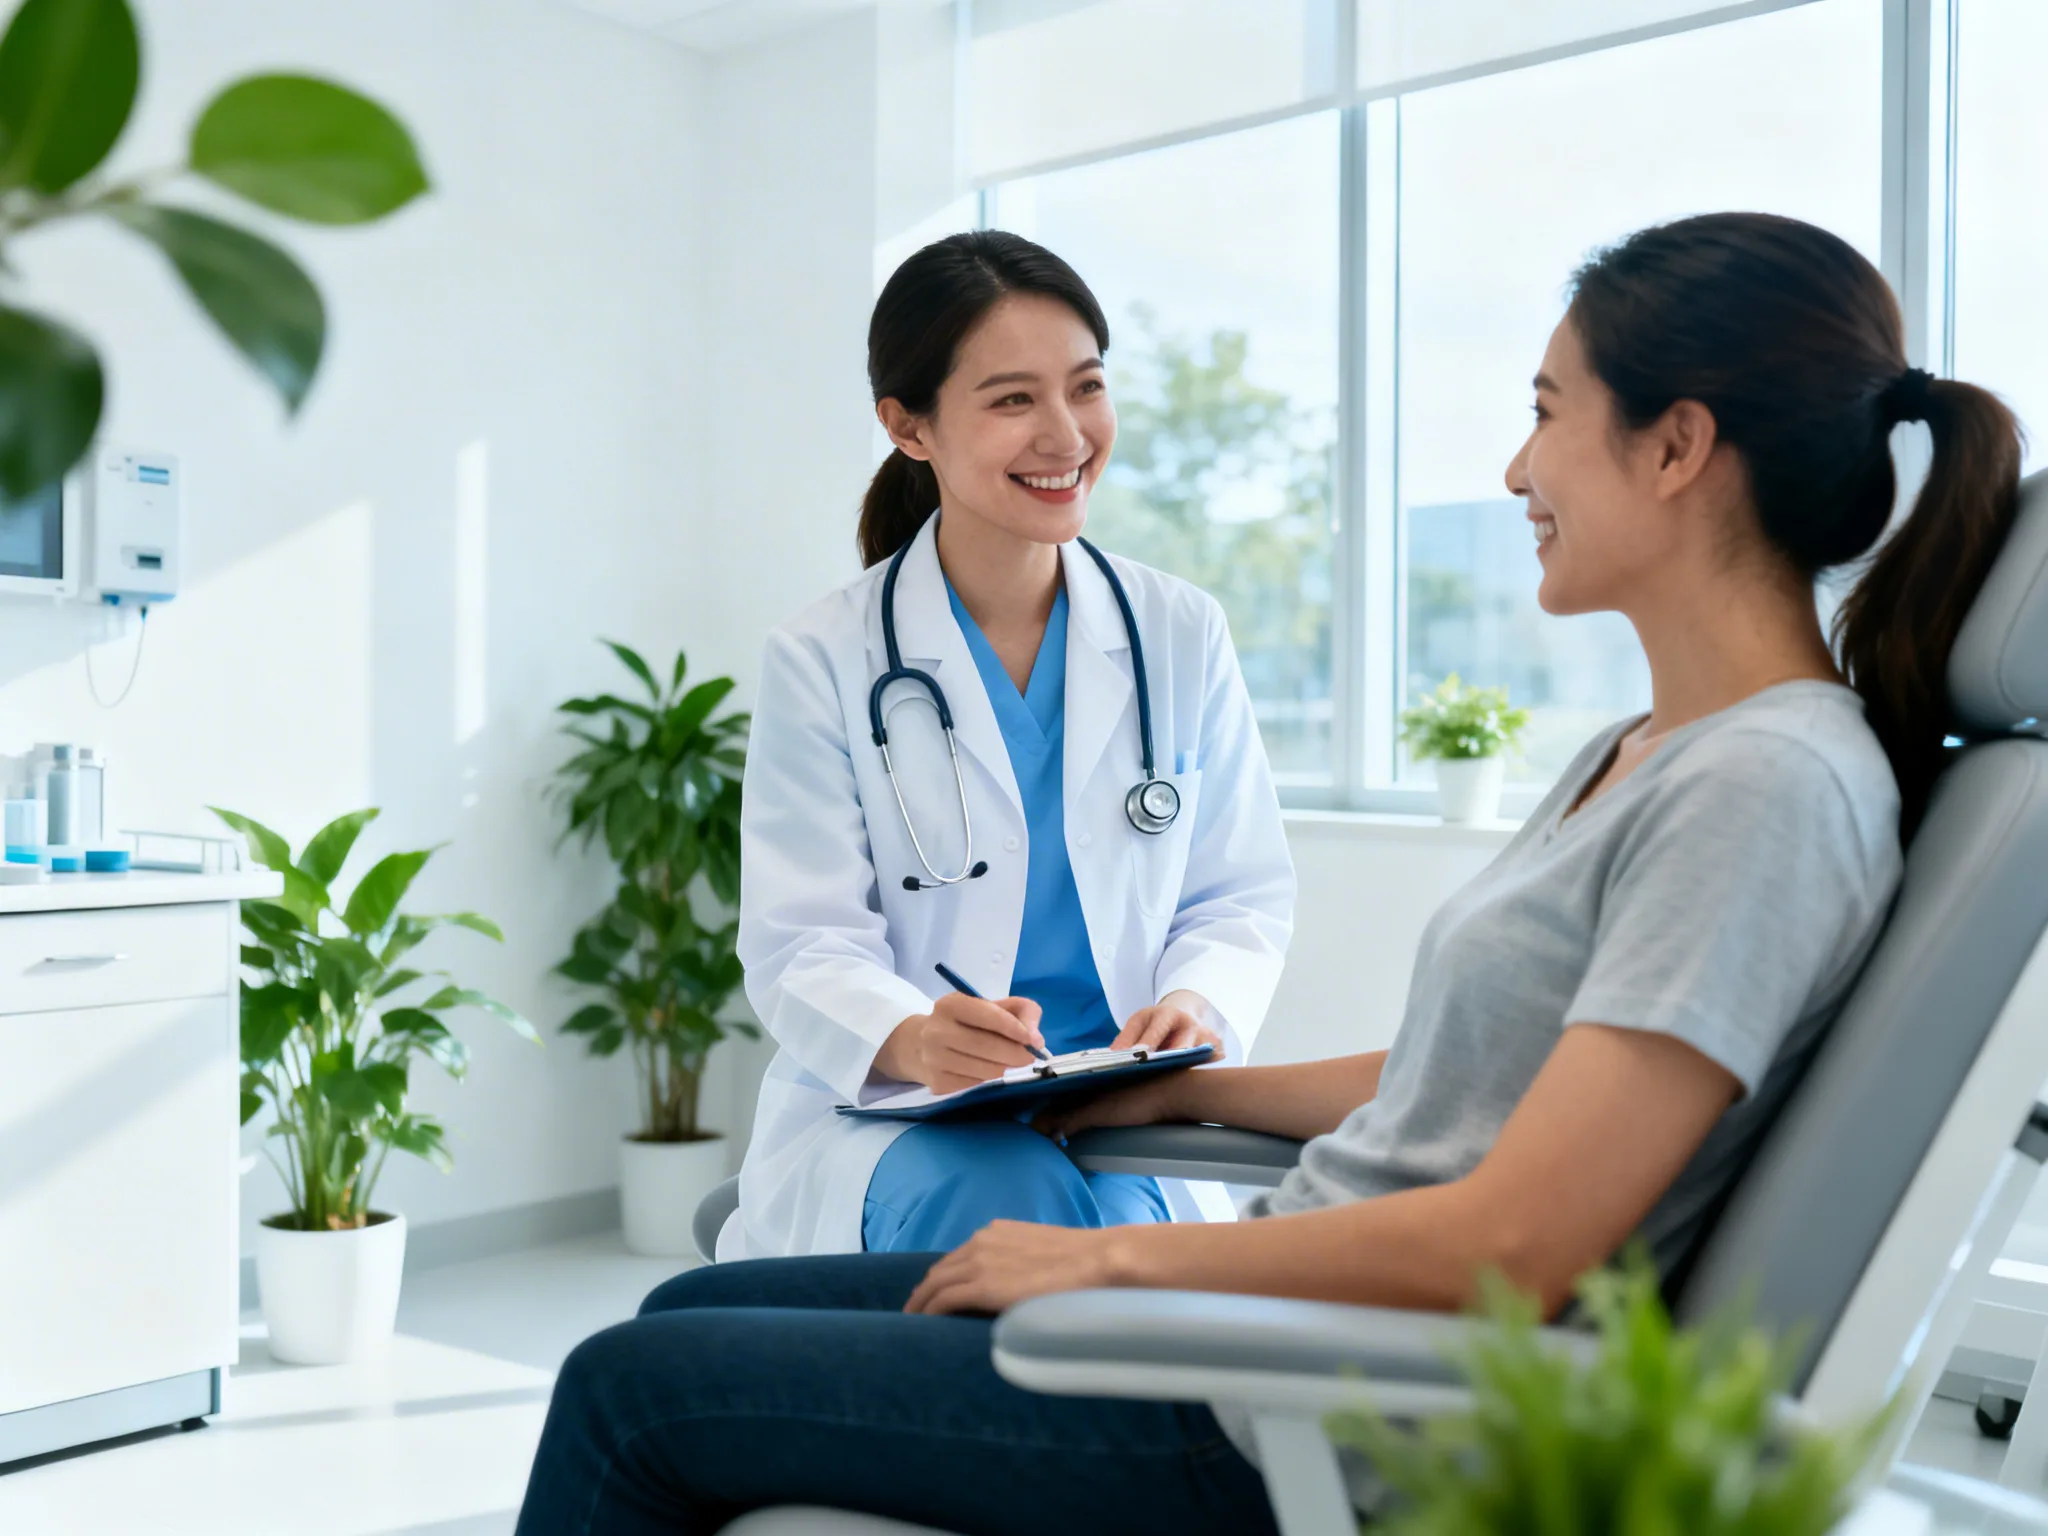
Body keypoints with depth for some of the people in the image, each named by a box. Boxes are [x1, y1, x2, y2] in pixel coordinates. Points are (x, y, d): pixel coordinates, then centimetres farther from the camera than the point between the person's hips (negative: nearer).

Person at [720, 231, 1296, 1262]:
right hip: (884, 1121, -1)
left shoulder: (1181, 636, 8)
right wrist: (913, 1040, -29)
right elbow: (802, 943, -6)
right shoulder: (822, 662, 0)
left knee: (1123, 1217, -32)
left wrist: (1197, 1006, -15)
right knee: (1009, 1198, -34)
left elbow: (1242, 896, 9)